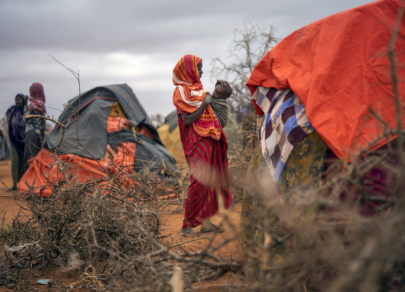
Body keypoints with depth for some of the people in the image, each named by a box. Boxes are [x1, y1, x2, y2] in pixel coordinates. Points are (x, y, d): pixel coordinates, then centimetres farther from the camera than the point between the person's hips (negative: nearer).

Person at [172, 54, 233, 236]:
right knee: (199, 181, -12)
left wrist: (217, 88, 15)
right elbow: (187, 120, -17)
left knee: (210, 180, 9)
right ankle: (188, 225, -6)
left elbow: (210, 103, 30)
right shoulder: (181, 91, -9)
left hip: (209, 140, 9)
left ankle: (205, 221, 15)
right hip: (197, 141, -9)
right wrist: (204, 103, -13)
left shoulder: (197, 87, 16)